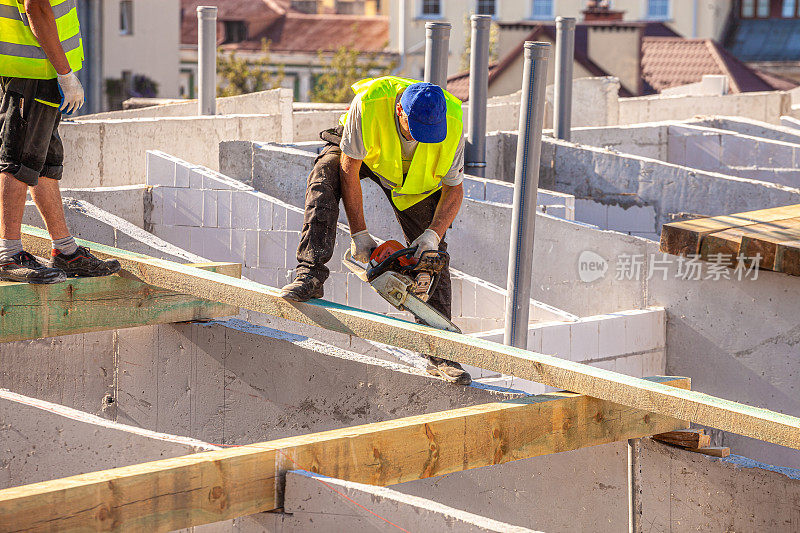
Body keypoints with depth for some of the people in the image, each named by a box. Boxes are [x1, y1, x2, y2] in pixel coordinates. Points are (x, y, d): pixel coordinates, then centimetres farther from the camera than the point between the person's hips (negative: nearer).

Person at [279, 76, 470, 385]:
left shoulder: (452, 124, -34)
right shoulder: (368, 104, -42)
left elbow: (454, 189, -20)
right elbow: (349, 170, -31)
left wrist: (433, 234, -34)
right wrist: (359, 234, -31)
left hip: (418, 176, 1)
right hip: (358, 152, -1)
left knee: (431, 254, -7)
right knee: (323, 180, -34)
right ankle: (309, 278, -38)